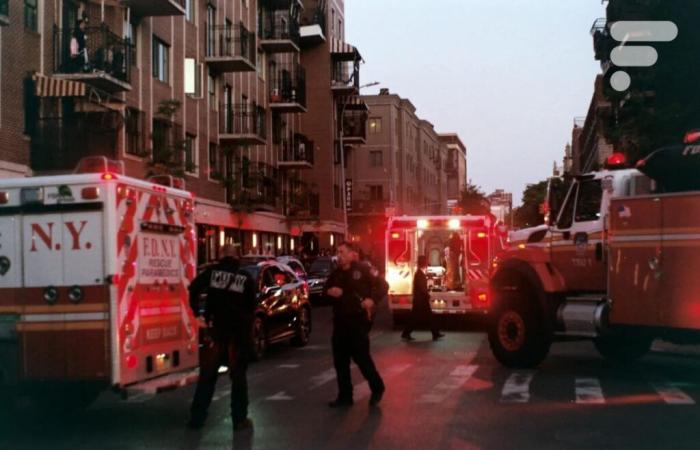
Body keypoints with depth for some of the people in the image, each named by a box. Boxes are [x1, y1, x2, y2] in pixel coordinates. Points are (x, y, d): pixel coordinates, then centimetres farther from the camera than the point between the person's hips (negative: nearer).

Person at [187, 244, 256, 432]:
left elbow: (194, 288, -12)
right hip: (239, 330, 0)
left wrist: (198, 313, -7)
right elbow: (251, 305, 4)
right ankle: (240, 419, 8)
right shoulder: (246, 277, 5)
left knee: (207, 374, 9)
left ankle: (197, 417, 9)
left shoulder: (213, 271, 2)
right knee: (238, 375, 8)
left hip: (216, 328, 0)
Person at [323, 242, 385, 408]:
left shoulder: (362, 270, -6)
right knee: (340, 361, 7)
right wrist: (329, 291, -1)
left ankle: (377, 387, 19)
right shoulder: (336, 274, 13)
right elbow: (324, 290, 22)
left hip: (358, 321, -6)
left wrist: (372, 300, -22)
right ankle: (345, 396, 16)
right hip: (340, 322, 6)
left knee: (362, 358, -3)